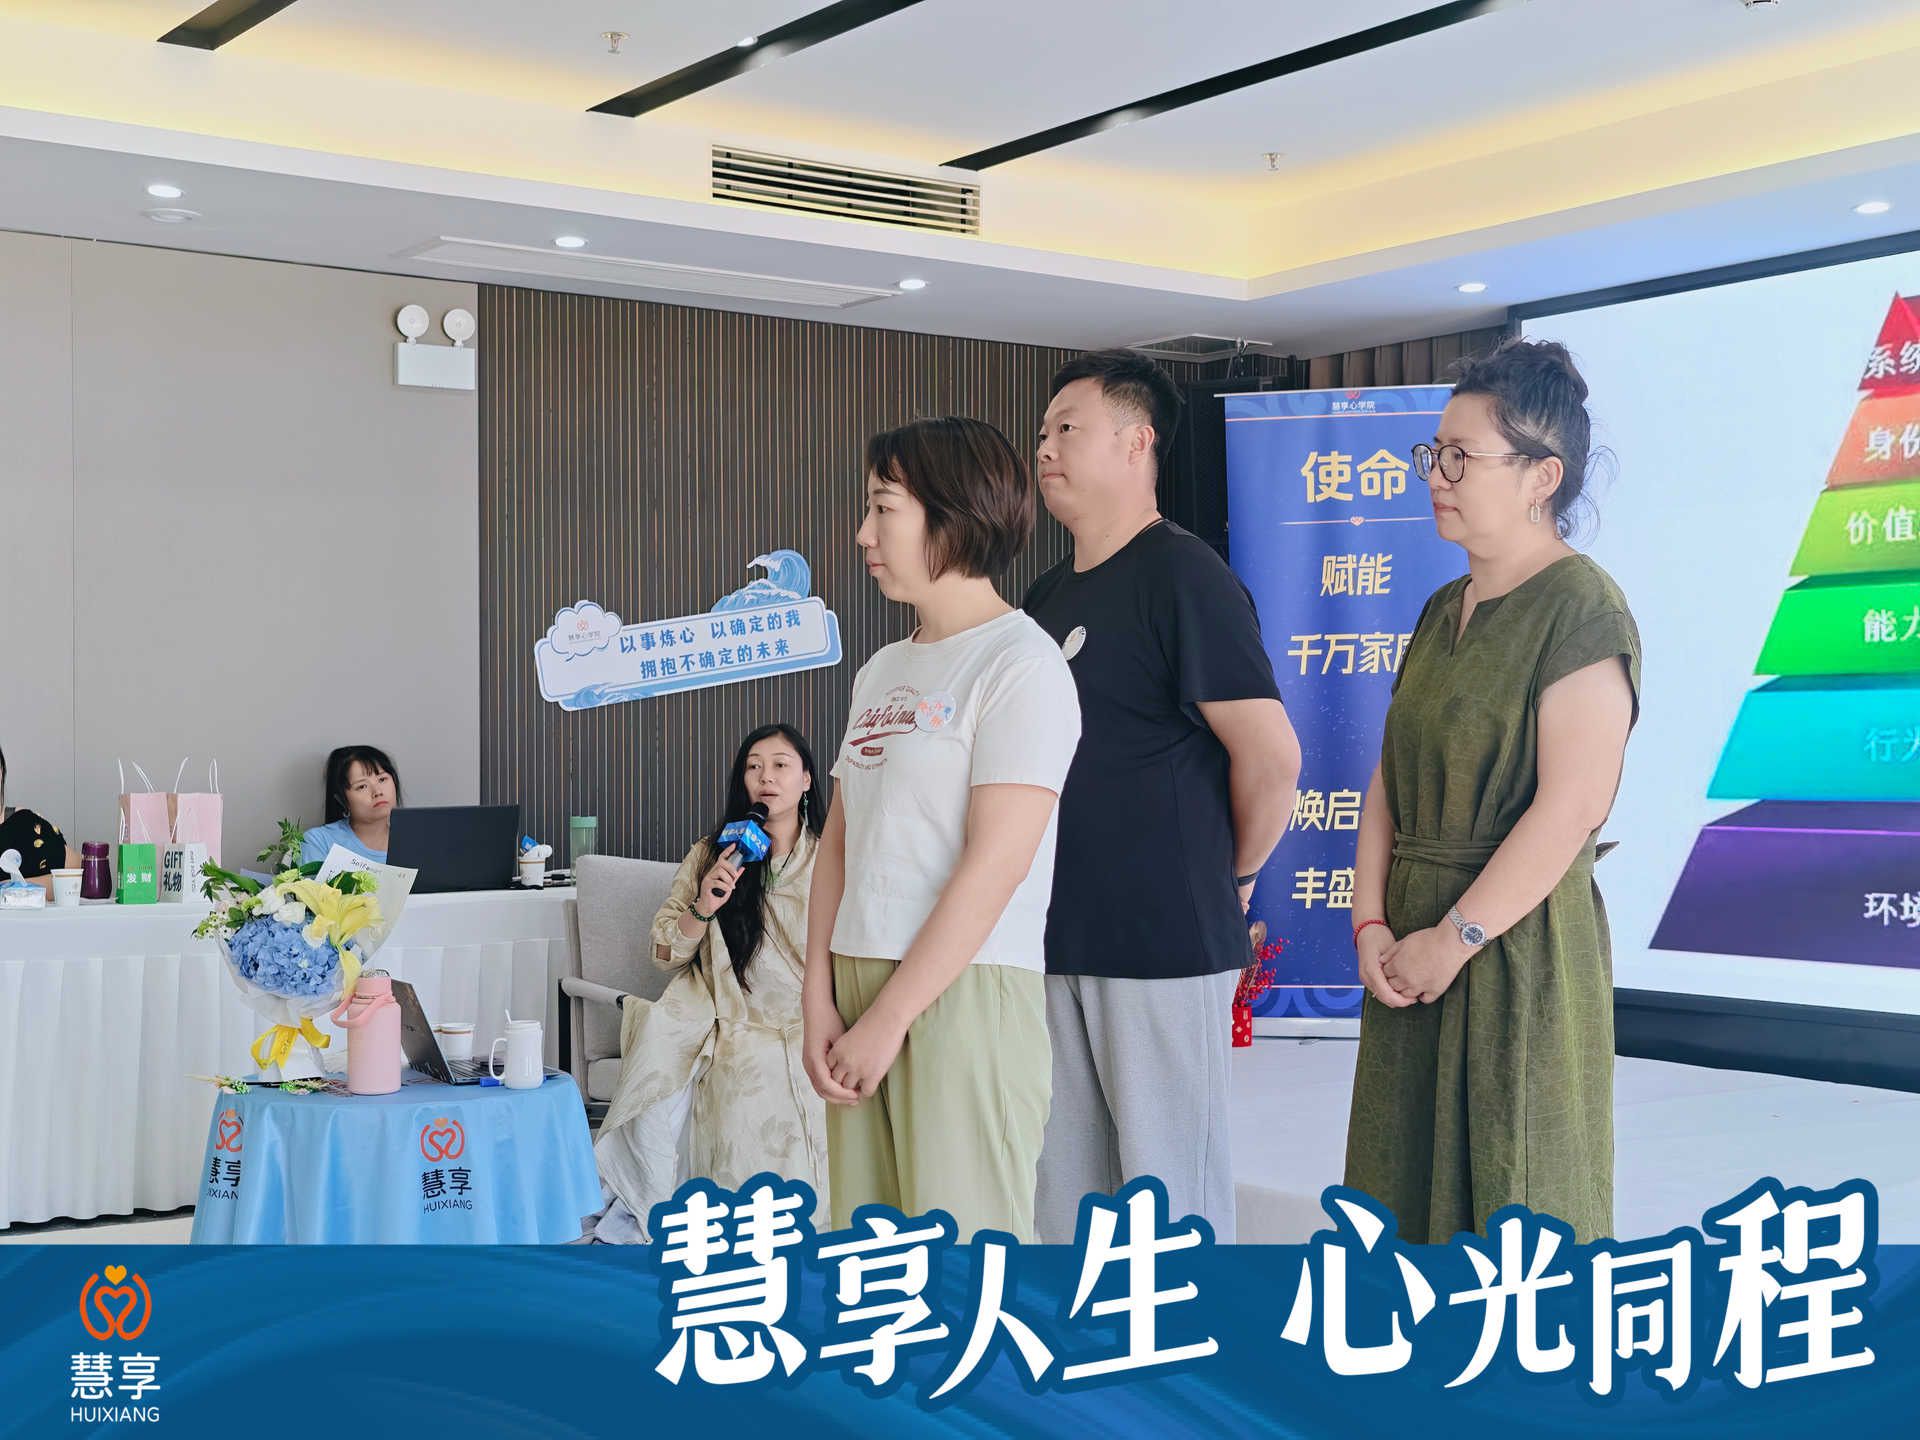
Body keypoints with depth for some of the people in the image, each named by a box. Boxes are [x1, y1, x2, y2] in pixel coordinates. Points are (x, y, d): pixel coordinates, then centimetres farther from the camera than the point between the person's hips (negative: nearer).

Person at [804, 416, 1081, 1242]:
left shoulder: (1021, 667, -7)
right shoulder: (882, 671, 16)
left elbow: (996, 863, -13)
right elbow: (839, 840, 14)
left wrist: (890, 1017, -13)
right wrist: (821, 998, 4)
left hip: (967, 990, -7)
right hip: (863, 988, 7)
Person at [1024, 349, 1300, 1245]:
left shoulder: (1182, 578, -11)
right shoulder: (1047, 598, 14)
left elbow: (1271, 758, -16)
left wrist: (1231, 878, -3)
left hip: (1165, 943, -8)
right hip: (1058, 939, 8)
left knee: (1170, 1199, 1)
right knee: (1065, 1188, 14)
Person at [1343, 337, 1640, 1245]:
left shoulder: (1582, 611, -11)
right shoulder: (1444, 611, 14)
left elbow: (1572, 806, -19)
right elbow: (1390, 779, 11)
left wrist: (1453, 940, -16)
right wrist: (1372, 925, -1)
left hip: (1519, 948, -8)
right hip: (1414, 953, 8)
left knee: (1510, 1189, 1)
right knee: (1414, 1186, 12)